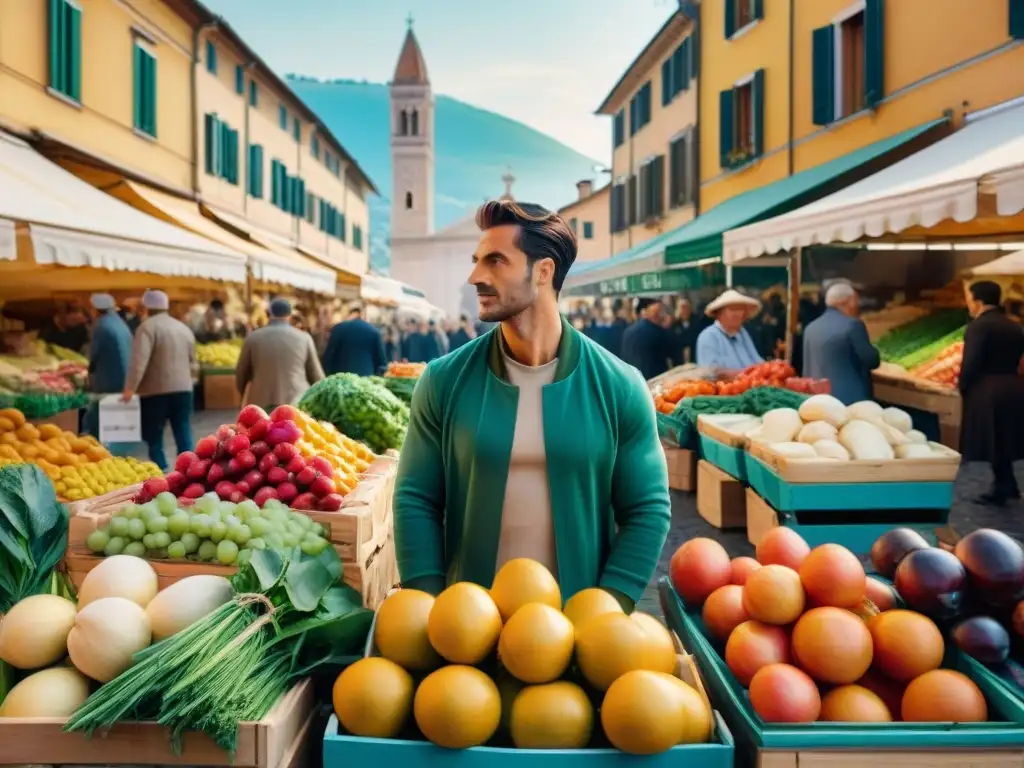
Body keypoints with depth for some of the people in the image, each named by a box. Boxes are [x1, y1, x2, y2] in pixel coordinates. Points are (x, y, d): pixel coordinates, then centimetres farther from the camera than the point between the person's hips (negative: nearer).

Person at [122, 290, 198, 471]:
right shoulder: (184, 328, 14)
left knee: (154, 437, 3)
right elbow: (193, 364, 18)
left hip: (156, 391, -5)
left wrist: (130, 388, -17)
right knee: (184, 435, 8)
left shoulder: (148, 327, -7)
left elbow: (139, 361, -18)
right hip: (183, 389, 6)